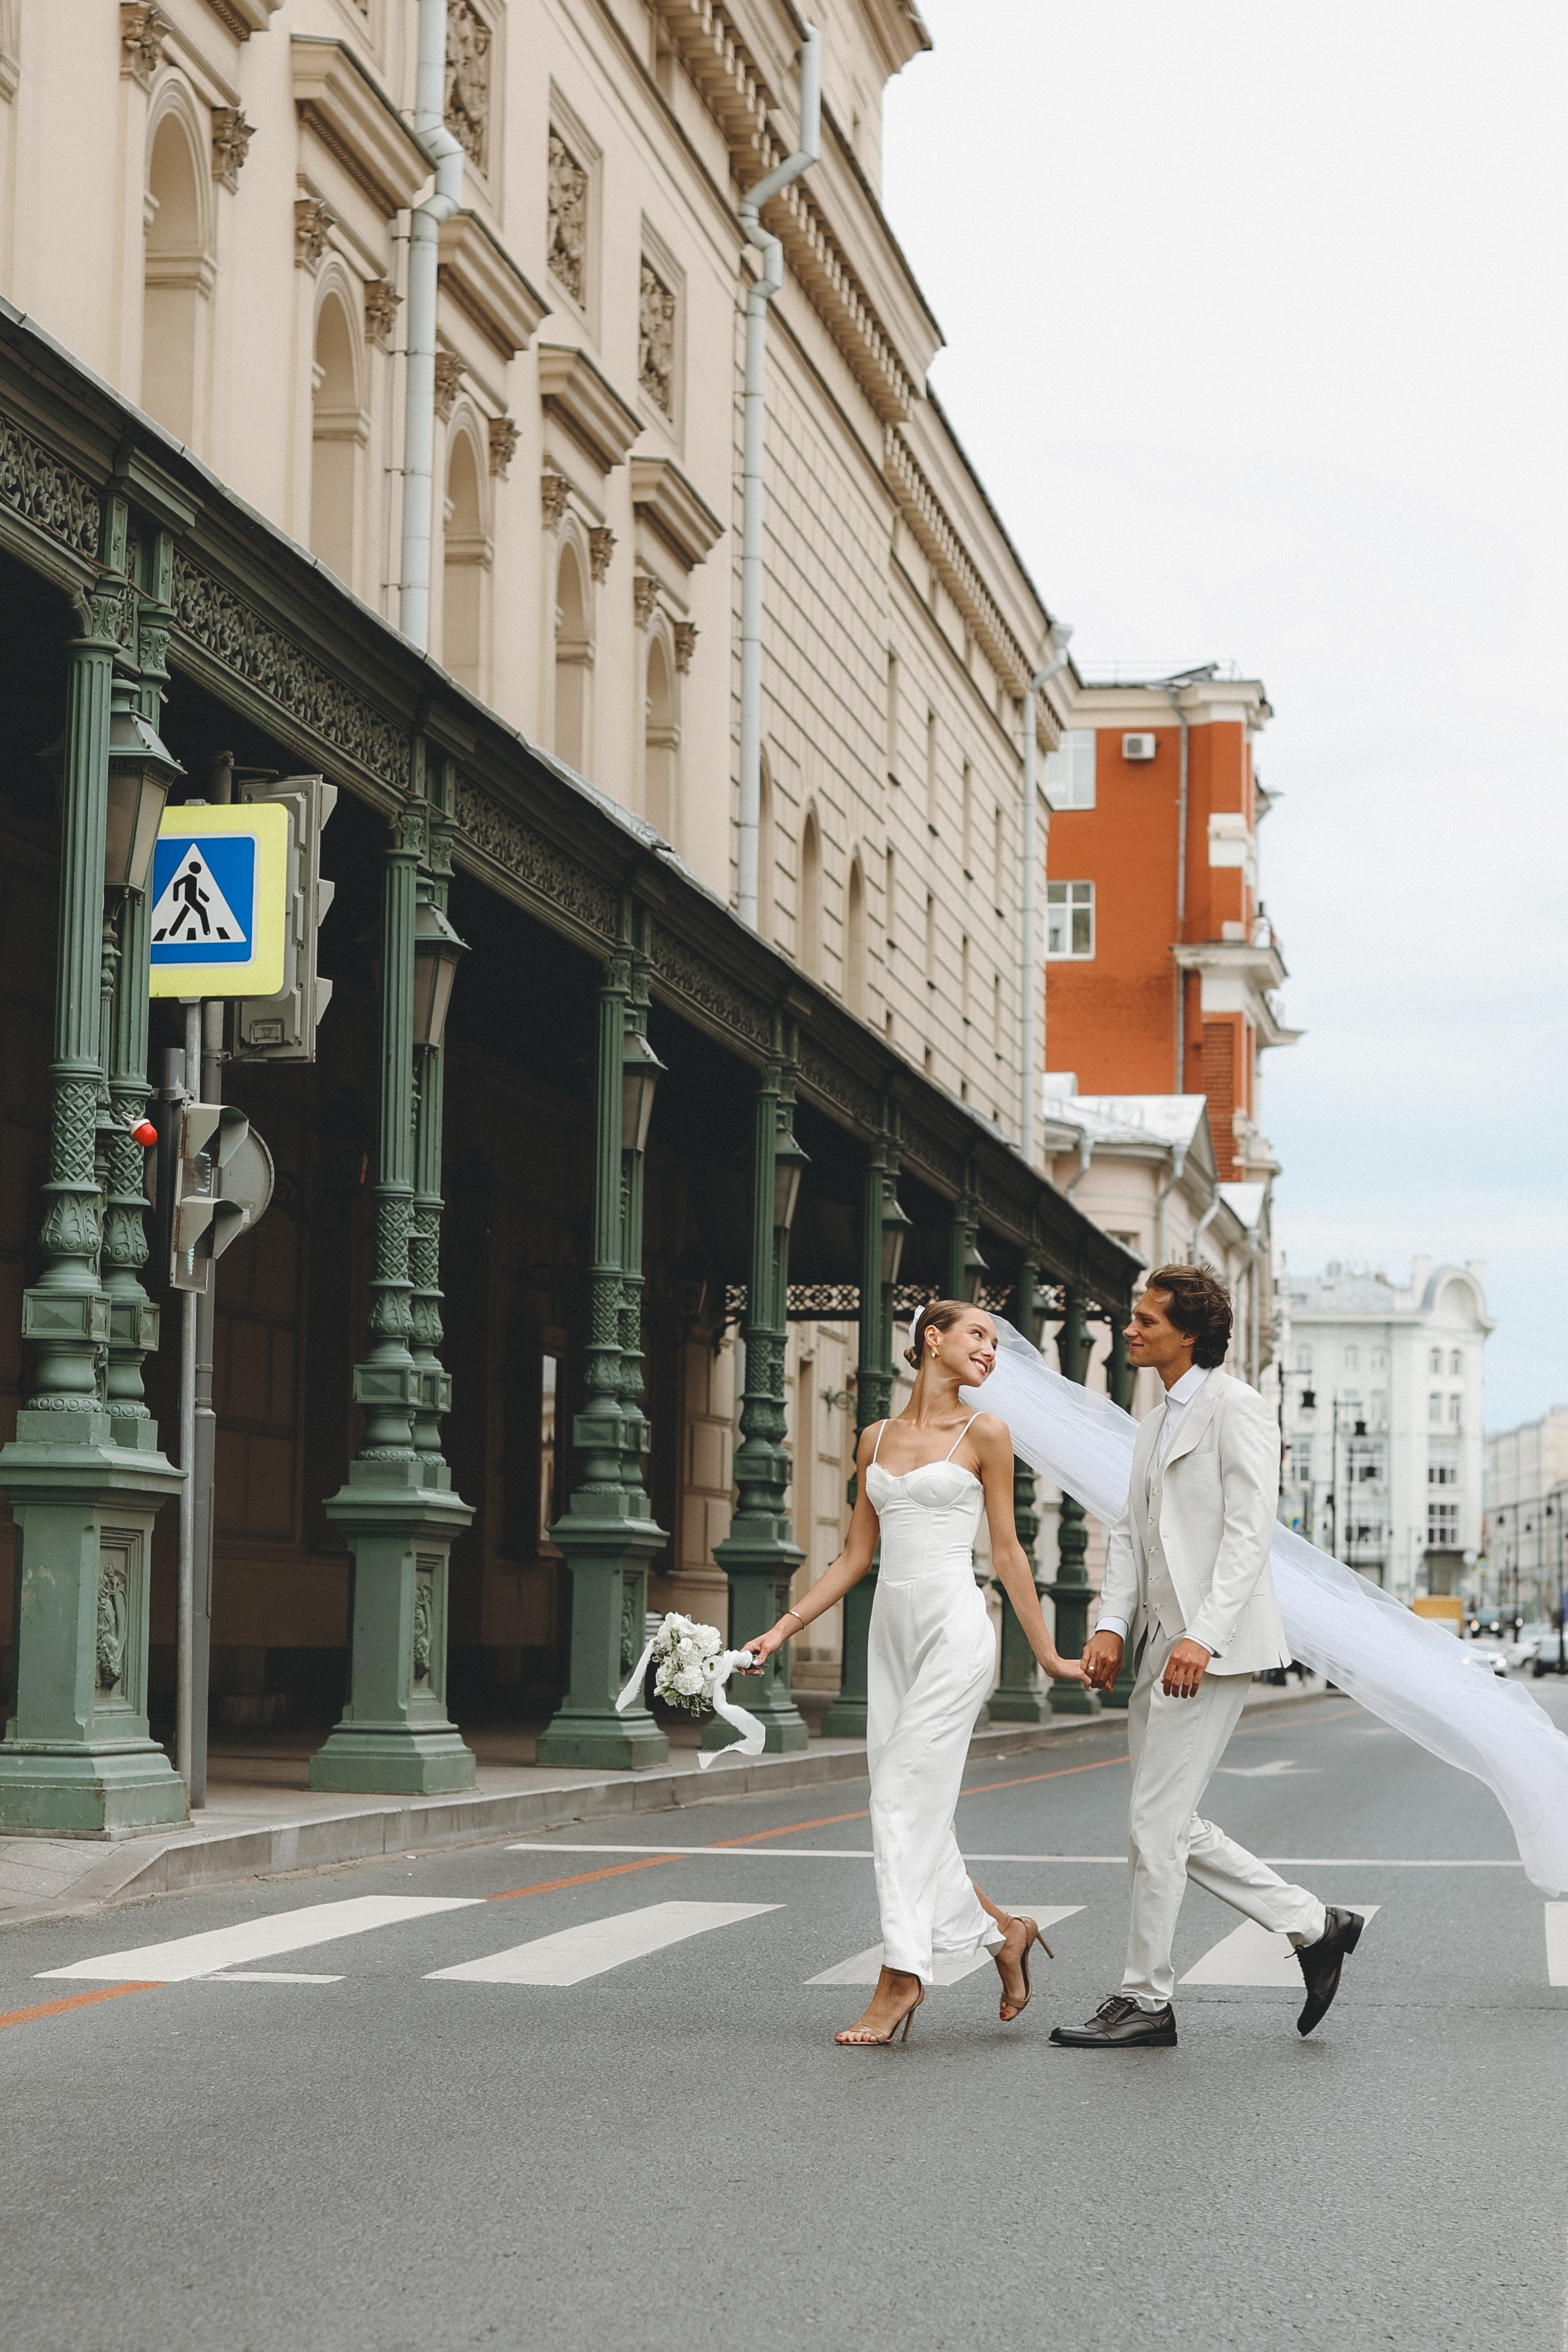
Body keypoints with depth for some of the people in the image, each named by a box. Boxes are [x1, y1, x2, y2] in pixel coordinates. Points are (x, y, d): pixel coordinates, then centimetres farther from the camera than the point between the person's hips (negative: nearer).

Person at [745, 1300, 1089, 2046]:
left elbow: (1006, 1551, 4)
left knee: (907, 1800, -11)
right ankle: (1003, 1932, 23)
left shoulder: (983, 1434, 1)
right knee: (906, 1811, 5)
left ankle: (901, 1977, -6)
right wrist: (784, 1627, 9)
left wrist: (1047, 1653, 4)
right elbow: (856, 1555, 15)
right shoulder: (876, 1439, 13)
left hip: (954, 1628, -5)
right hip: (891, 1628, 5)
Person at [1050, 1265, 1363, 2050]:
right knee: (1173, 1827, 11)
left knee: (1156, 1824, -7)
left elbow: (1249, 1533, -17)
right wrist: (1112, 1625, 2)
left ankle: (1145, 2002, 2)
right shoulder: (1154, 1425, 20)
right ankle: (1314, 1928, 20)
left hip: (1212, 1648, -10)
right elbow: (1131, 1532, 17)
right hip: (1161, 1647, 10)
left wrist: (1203, 1637, -24)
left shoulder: (1236, 1409, -9)